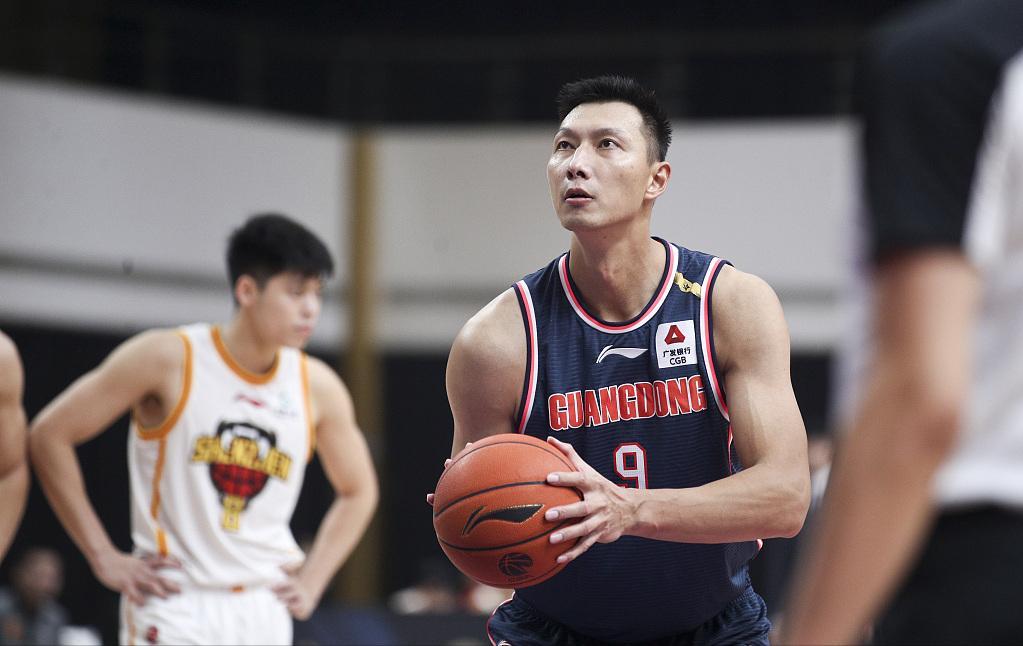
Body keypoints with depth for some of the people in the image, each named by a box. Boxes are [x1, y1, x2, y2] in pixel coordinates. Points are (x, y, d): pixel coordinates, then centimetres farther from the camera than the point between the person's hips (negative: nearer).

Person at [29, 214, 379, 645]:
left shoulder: (318, 387, 4)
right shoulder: (168, 359, -9)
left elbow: (358, 491, 21)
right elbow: (49, 435, -6)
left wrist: (311, 582, 8)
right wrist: (104, 559, -7)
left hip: (266, 611, 5)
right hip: (174, 603, -5)